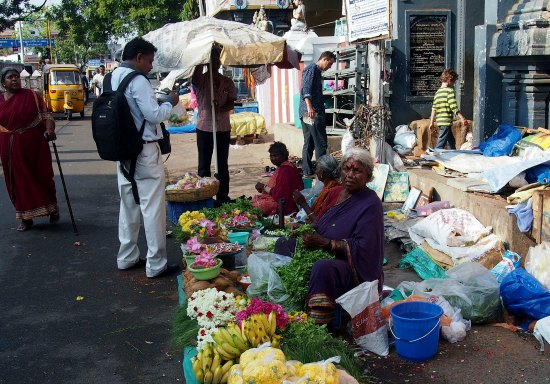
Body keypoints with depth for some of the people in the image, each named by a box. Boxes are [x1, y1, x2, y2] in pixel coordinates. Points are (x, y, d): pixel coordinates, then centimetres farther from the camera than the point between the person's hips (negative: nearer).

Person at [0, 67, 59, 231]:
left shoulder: (32, 96, 0)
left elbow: (46, 115, -3)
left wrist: (49, 130, -22)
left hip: (34, 145, -2)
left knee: (43, 177, 3)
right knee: (19, 182, 7)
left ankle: (52, 208, 26)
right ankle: (26, 218, 17)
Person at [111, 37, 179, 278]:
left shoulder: (112, 78, 10)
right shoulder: (137, 81, -16)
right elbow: (154, 115, -18)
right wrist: (170, 103, -1)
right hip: (144, 151, -9)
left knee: (128, 204, 17)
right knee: (152, 207, -2)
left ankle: (126, 257, 28)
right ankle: (156, 265, 4)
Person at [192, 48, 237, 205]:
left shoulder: (227, 82, 7)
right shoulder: (201, 80, -2)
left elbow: (231, 103, 2)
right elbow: (195, 78, -26)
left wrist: (221, 108, -18)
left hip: (223, 128, 3)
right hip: (204, 127, -3)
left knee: (222, 164, 9)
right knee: (204, 165, 3)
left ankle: (223, 197, 17)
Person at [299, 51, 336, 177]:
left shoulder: (316, 71, 25)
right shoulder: (312, 69, -6)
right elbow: (306, 89, -19)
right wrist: (309, 106, -30)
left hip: (306, 113, 10)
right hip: (313, 112, -10)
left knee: (309, 143, 10)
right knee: (321, 143, -9)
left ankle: (307, 171, 13)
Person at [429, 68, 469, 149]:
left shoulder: (438, 92, 14)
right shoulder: (449, 90, -8)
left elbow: (434, 109, 14)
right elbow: (453, 107, -16)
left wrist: (432, 123, 17)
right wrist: (462, 118, -15)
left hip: (440, 121, 9)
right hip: (446, 121, -9)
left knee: (452, 142, 20)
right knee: (440, 145, -10)